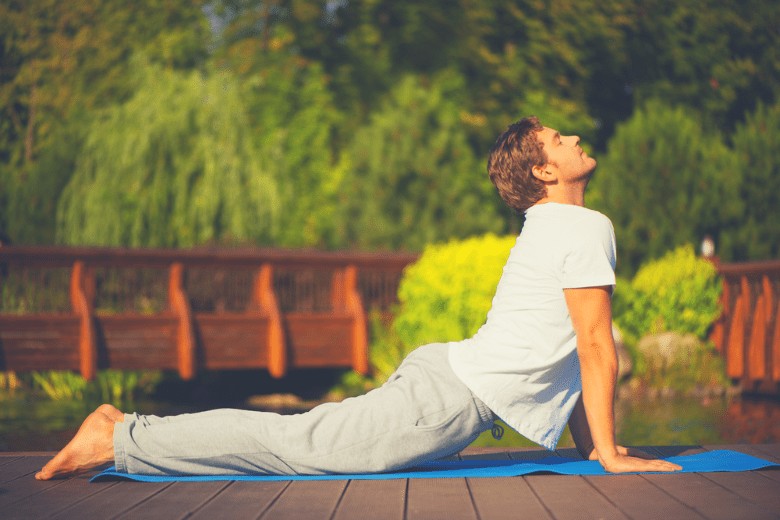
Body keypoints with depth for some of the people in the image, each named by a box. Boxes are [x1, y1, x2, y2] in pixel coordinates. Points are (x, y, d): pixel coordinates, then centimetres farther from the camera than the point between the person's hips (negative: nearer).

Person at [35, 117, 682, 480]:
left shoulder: (550, 229, 23)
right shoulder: (586, 229, -9)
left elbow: (567, 347, 27)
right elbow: (597, 346, -11)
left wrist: (589, 441, 24)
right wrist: (607, 452, -6)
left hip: (440, 372, 9)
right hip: (451, 402, -9)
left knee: (297, 438, 8)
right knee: (298, 445, -11)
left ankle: (129, 428, 7)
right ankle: (121, 439, -11)